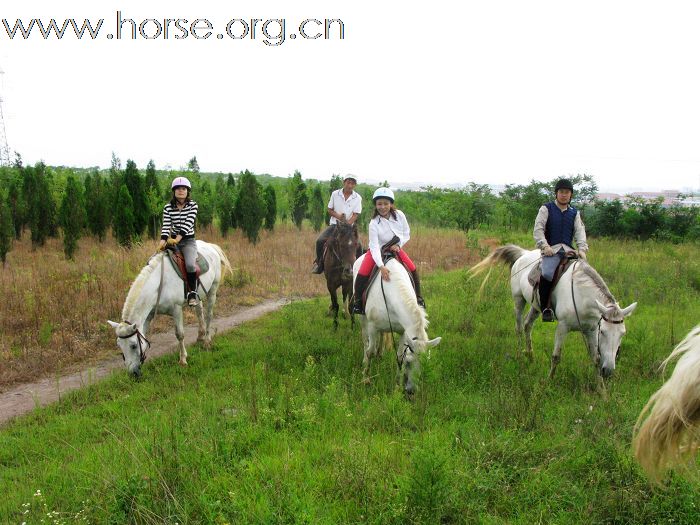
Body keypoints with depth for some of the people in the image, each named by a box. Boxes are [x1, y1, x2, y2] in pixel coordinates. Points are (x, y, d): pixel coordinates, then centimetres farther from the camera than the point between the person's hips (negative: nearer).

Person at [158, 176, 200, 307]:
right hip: (172, 240, 3)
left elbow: (188, 223, -15)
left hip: (188, 241, -3)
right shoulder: (168, 208, 3)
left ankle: (192, 293, -12)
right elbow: (166, 225, -5)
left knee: (190, 264, -29)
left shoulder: (193, 205, -3)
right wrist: (163, 241, -23)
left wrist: (178, 238, -26)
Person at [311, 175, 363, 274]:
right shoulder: (335, 194, 0)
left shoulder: (357, 198, -3)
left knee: (358, 246, -23)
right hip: (334, 224, 1)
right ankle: (319, 262, 4)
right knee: (320, 241, -20)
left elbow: (355, 215, -7)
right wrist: (339, 216, -15)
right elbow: (330, 210, 4)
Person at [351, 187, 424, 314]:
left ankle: (418, 298, 14)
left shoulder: (399, 215, -15)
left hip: (396, 248, 3)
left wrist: (398, 245, -19)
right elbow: (374, 247, -31)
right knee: (362, 274, -20)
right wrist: (381, 267, -42)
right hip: (378, 251, -3)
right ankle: (357, 301, 2)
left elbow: (407, 233, -1)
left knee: (413, 269, -7)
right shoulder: (374, 223, -26)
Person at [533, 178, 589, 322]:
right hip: (551, 249, -4)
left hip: (568, 250, 5)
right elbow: (538, 229, -3)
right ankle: (545, 308, -20)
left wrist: (582, 249, -11)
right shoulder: (546, 209, 7)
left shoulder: (574, 213, 19)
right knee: (547, 274, -31)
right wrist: (544, 245, -18)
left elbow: (580, 231, 7)